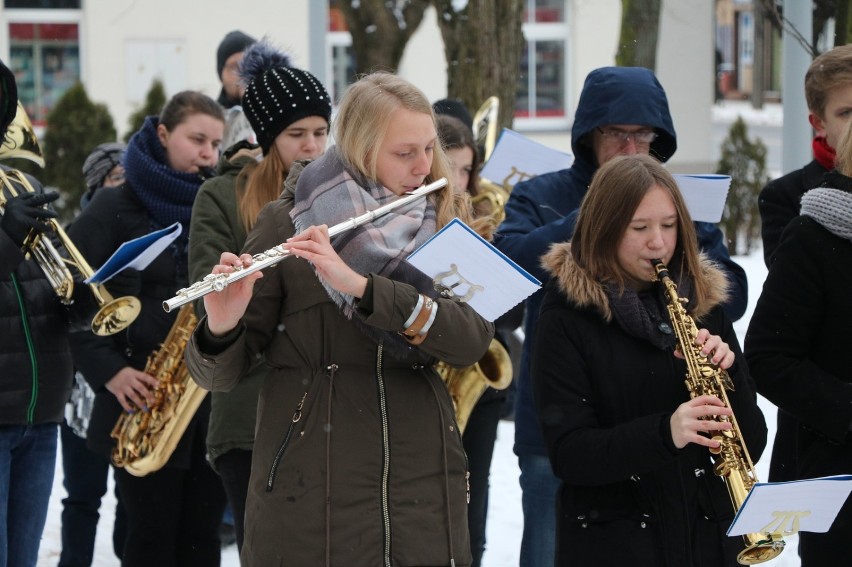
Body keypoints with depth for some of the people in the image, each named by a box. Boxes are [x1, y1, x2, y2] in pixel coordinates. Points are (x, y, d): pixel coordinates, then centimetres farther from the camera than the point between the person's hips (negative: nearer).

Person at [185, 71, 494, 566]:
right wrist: (221, 326, -27)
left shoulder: (444, 221, 5)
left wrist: (360, 285, -24)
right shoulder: (287, 222, -3)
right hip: (310, 485, -2)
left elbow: (473, 339, -13)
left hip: (424, 483, 2)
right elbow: (221, 374, -4)